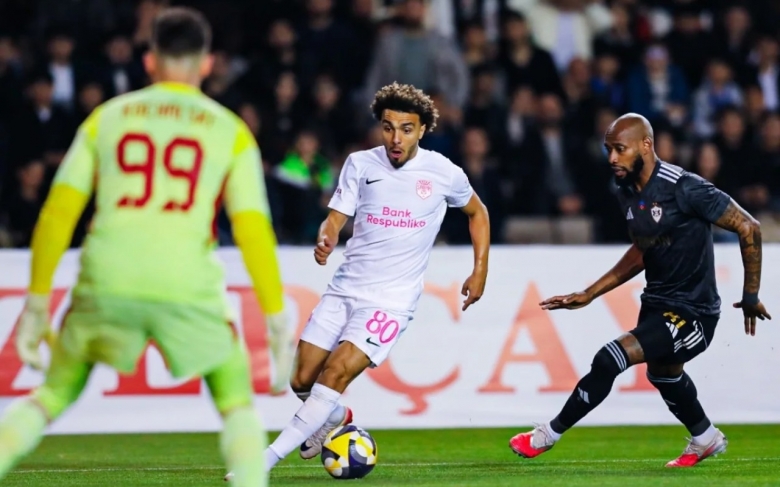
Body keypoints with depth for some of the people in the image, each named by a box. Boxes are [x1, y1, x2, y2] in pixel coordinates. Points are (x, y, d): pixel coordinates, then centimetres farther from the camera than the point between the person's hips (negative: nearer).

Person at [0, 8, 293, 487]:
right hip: (188, 286, -1)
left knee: (52, 396, 19)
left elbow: (57, 214, 7)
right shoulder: (230, 130, 10)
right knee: (237, 404, 17)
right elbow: (254, 232, 1)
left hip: (105, 284, 1)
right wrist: (278, 320, 5)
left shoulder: (107, 117, 14)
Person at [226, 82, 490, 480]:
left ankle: (265, 460, -20)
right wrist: (325, 241, -23)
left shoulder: (444, 174, -3)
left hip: (392, 298, -4)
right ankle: (334, 417, 38)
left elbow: (477, 212, 14)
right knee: (302, 379, 2)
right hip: (345, 287, 4)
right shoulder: (360, 164, 2)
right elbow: (336, 218, 0)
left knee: (336, 372, -20)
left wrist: (480, 271, 8)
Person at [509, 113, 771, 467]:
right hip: (657, 302, 9)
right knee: (663, 374, 31)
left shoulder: (685, 189, -25)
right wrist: (589, 295, 14)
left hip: (692, 312, -9)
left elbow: (748, 229, -18)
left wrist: (750, 297, -10)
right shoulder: (628, 192, -1)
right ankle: (706, 439, 57)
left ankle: (547, 436, -3)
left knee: (609, 360, -19)